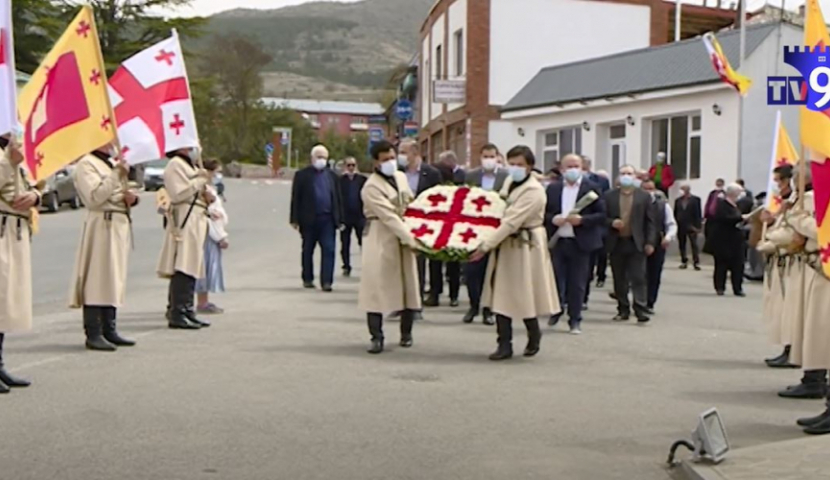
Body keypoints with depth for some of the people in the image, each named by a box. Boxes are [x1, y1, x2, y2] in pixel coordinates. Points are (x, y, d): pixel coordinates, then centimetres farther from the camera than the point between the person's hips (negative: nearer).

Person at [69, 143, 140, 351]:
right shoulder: (86, 164, -6)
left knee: (114, 279, 10)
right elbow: (94, 197, -18)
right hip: (102, 225, -9)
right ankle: (93, 335, -8)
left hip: (121, 224, 9)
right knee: (97, 279, -10)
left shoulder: (114, 163, 22)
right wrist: (117, 175, -21)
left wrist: (132, 196, 4)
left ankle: (109, 331, 16)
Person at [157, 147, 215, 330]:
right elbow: (177, 194, -18)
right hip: (184, 221, -10)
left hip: (196, 221, 10)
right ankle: (177, 314, -15)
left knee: (191, 268, 10)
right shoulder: (175, 165, -6)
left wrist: (207, 193, 5)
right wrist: (200, 180, -12)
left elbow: (202, 189, 27)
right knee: (182, 268, -14)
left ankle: (187, 311, 14)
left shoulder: (192, 166, 25)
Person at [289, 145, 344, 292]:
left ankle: (326, 281, -7)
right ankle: (307, 279, 22)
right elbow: (295, 199, -2)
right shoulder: (302, 175, 2)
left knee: (329, 250, -7)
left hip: (328, 219, 2)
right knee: (308, 251, 9)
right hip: (309, 219, -1)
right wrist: (295, 219, -8)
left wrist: (339, 219, 5)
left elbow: (338, 198, 10)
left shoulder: (332, 176, 11)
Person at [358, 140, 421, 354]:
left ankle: (406, 333, 22)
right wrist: (411, 240, -28)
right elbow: (389, 217, -22)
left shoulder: (401, 177, 8)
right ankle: (377, 338, 1)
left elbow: (411, 204, 17)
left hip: (404, 237, 6)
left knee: (408, 285, 9)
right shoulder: (371, 187, -16)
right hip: (381, 239, -6)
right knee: (377, 287, -5)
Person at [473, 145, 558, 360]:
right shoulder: (509, 182, 7)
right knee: (501, 295, 3)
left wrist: (486, 246, -28)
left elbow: (511, 222, -25)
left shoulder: (534, 191, -19)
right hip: (505, 243, 7)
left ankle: (534, 334, 27)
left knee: (524, 294, 3)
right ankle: (505, 345, 7)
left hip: (526, 246, -7)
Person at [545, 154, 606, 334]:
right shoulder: (553, 189, 9)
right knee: (556, 279, 5)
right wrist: (552, 219, -11)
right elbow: (544, 212, 9)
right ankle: (556, 310, 30)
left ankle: (575, 320, 12)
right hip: (557, 241, 2)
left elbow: (602, 215, -4)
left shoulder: (591, 188, 0)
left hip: (580, 243, -2)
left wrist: (582, 220, -18)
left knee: (577, 284, 2)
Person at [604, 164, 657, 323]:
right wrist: (611, 222, -14)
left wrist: (650, 242, -5)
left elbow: (650, 221, 3)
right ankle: (623, 310, 13)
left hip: (636, 243, -2)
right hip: (616, 243, 2)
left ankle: (641, 309, -7)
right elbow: (603, 217, 7)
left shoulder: (644, 196, 4)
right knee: (619, 279, 6)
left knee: (638, 277, -6)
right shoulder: (609, 196, 7)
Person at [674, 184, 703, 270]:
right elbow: (675, 213, 9)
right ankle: (684, 261, 15)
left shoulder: (695, 200, -2)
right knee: (681, 245, 7)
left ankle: (696, 262, -1)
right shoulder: (678, 200, 10)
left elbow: (698, 213, -5)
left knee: (694, 245, -2)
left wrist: (698, 225, -11)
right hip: (680, 226, 4)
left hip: (691, 226, -4)